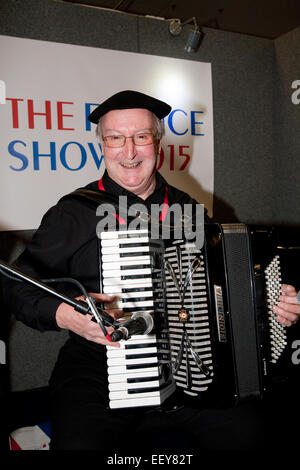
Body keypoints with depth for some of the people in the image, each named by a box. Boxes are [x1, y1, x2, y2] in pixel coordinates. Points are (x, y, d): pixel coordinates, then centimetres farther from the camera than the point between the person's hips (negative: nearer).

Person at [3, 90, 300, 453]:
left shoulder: (187, 209, 9)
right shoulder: (74, 213, -2)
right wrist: (63, 313, -19)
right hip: (96, 369, -2)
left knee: (243, 432, -16)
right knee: (79, 442, -26)